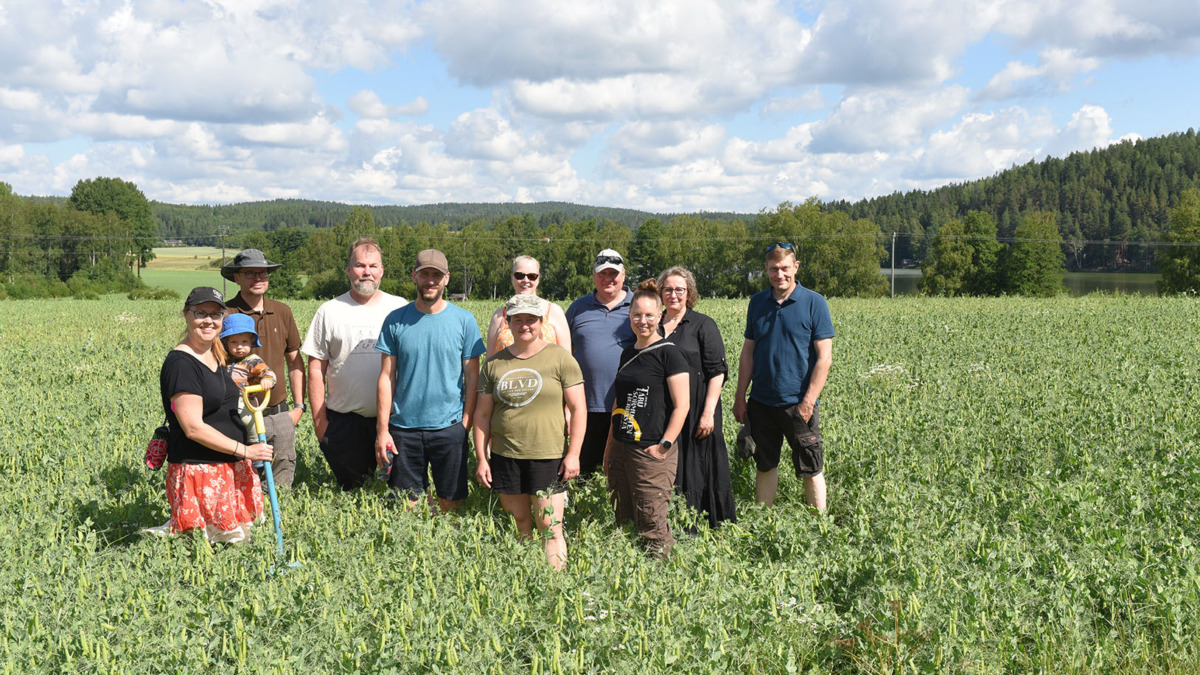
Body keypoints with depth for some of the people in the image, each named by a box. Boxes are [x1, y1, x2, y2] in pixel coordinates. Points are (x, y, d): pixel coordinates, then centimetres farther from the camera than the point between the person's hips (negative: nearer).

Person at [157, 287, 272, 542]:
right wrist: (244, 450, -16)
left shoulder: (216, 356, 12)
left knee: (240, 538, 9)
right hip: (199, 471, -8)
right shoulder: (180, 363, -14)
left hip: (229, 467, 8)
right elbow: (193, 428, -18)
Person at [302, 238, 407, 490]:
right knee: (350, 490, 7)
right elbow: (316, 371, 4)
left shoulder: (399, 308, 4)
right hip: (344, 420, 0)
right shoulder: (329, 312, 4)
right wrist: (319, 420, -1)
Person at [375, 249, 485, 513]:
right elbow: (387, 377, 2)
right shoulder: (395, 320, 2)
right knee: (405, 503, 7)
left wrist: (466, 424, -4)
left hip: (449, 428, -1)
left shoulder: (464, 320, 0)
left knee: (451, 502, 6)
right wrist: (382, 429, -2)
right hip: (404, 428, 1)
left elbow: (472, 378, 2)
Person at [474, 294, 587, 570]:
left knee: (550, 528, -6)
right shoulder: (495, 363, 9)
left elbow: (578, 409, -2)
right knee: (519, 526, 11)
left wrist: (573, 454, -8)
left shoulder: (560, 358, -1)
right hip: (504, 456, 3)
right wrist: (481, 458, 7)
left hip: (548, 457, -3)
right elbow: (482, 414, 12)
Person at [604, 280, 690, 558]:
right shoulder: (628, 354, 15)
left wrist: (664, 446, -15)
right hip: (621, 448, 7)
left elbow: (682, 405, -11)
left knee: (651, 524, -5)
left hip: (652, 450, -7)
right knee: (622, 520, 11)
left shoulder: (669, 353, -6)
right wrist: (609, 446, 18)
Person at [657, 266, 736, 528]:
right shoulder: (654, 326, 13)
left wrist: (708, 413, -14)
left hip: (695, 414, -4)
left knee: (696, 474, 0)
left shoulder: (703, 324, 0)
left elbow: (717, 372, -6)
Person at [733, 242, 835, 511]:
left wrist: (809, 401, -15)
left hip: (798, 404, -4)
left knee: (811, 470, 5)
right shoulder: (757, 302, 8)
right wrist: (740, 397, 7)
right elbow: (748, 352, 11)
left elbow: (824, 356, -8)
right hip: (761, 402, 4)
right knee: (765, 466, 13)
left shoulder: (814, 302, -5)